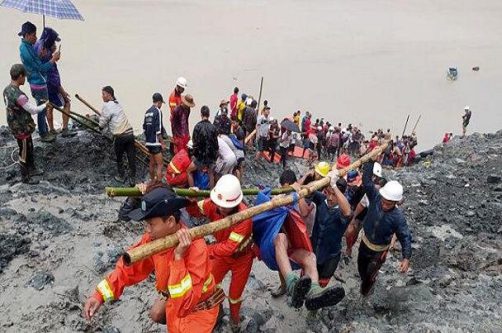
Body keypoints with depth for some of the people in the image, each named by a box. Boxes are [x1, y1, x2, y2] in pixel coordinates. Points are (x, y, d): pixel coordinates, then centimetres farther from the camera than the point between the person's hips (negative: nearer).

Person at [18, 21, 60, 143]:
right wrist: (53, 59, -17)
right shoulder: (26, 50, -25)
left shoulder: (27, 46, 5)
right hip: (39, 84, -10)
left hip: (38, 82, 10)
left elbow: (37, 63, 13)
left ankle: (45, 132, 31)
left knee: (43, 109, 19)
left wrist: (51, 58, 1)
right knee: (42, 110, 3)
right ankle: (43, 135, 16)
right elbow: (41, 68, -22)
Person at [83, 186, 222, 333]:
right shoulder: (153, 237, -19)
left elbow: (184, 303, -42)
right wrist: (100, 294, -17)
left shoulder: (196, 248, -40)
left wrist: (178, 258, -48)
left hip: (199, 309, -7)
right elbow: (129, 266, -7)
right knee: (156, 315, 27)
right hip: (175, 300, 7)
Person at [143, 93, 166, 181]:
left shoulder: (147, 112, 12)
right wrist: (162, 143, -13)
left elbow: (144, 128, 15)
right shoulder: (157, 111, -13)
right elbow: (158, 129, -18)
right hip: (155, 142, -9)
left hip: (149, 142, 9)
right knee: (160, 164, -6)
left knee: (152, 163, 18)